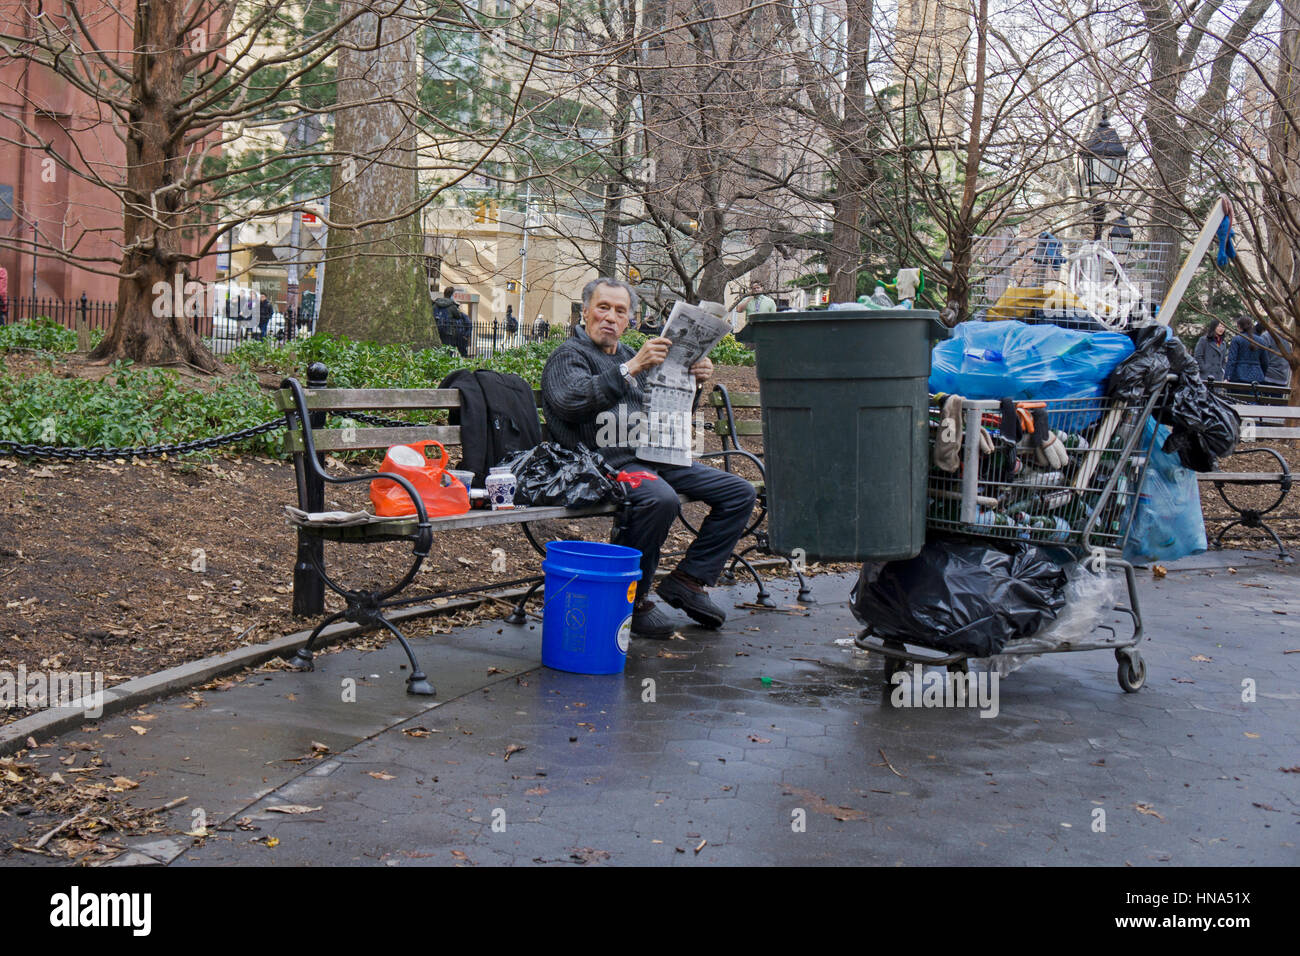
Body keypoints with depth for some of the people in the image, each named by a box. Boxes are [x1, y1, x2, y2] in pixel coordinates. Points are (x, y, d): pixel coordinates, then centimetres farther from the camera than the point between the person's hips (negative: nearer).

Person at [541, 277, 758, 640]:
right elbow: (571, 401, -21)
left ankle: (687, 580, 1)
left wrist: (694, 380, 9)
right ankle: (631, 600, -21)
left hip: (651, 458, 8)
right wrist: (631, 368, -25)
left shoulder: (630, 356, 26)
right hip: (604, 463, -8)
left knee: (739, 492, 0)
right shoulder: (569, 355, 2)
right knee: (660, 499, -37)